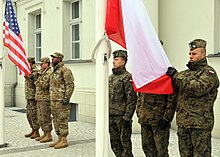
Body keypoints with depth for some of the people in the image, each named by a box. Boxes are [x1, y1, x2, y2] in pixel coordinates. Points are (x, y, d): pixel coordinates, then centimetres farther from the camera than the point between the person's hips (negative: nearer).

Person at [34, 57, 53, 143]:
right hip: (39, 98, 10)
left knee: (46, 117, -6)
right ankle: (45, 134, 21)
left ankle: (48, 135, 1)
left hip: (45, 98, -10)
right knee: (40, 117, 13)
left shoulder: (49, 73, -13)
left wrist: (35, 80, -14)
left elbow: (44, 85, -22)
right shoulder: (42, 72, 19)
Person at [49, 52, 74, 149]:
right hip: (54, 100, 10)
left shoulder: (65, 70, -11)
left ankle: (64, 141, 0)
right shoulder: (55, 71, 18)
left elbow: (70, 85, -17)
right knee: (56, 120, 12)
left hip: (61, 100, -10)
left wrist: (66, 98, -22)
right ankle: (59, 139, 19)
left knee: (62, 120, -6)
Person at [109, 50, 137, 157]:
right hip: (111, 116, 8)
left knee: (125, 142, 1)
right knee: (114, 143, 14)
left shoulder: (127, 77, -9)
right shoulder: (110, 78, 15)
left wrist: (127, 116, -18)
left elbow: (132, 99, -14)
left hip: (122, 117, -8)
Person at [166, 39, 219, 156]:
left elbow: (199, 88, -21)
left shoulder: (209, 72, -4)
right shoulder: (186, 73, 18)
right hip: (182, 122, 7)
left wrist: (177, 76, -19)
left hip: (200, 124, -7)